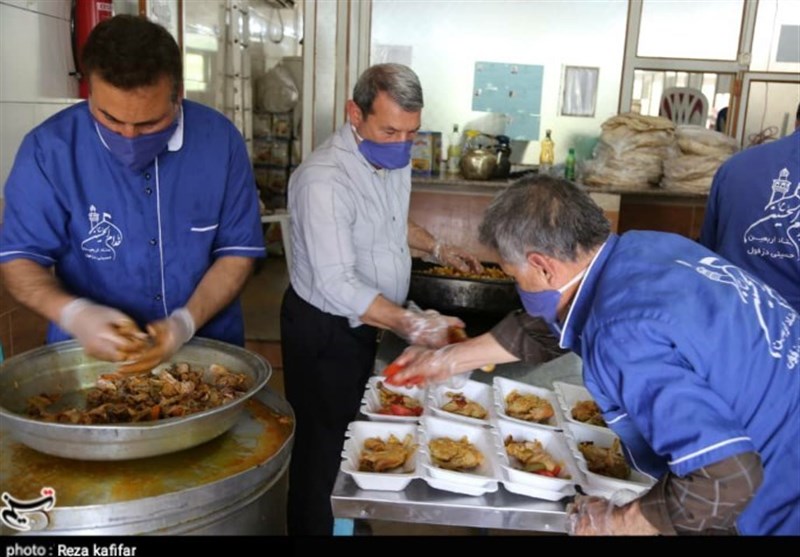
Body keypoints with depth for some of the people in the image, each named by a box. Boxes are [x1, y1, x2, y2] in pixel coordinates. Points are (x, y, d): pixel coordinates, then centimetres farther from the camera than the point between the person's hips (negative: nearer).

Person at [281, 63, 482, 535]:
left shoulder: (393, 158, 0)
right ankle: (312, 527, 27)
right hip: (325, 332, -8)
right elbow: (338, 286, -33)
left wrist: (438, 249, 17)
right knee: (324, 447, 5)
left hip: (368, 322, 9)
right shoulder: (325, 179, -29)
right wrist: (413, 324, -37)